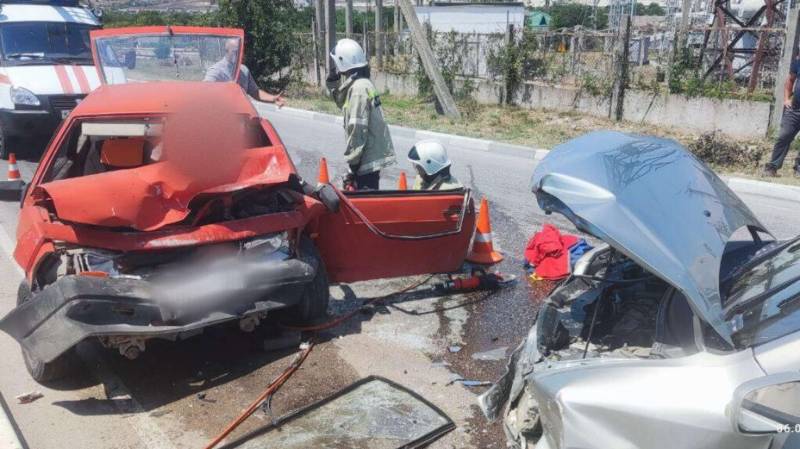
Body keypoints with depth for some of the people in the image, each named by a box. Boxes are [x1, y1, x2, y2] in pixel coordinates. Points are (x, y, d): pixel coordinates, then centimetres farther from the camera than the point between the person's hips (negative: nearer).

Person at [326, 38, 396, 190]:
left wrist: (353, 160, -18)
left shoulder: (359, 88, -19)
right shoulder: (359, 84, 11)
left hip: (369, 156, -10)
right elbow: (344, 103, 28)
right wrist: (333, 84, 12)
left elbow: (357, 128, -22)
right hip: (372, 154, 10)